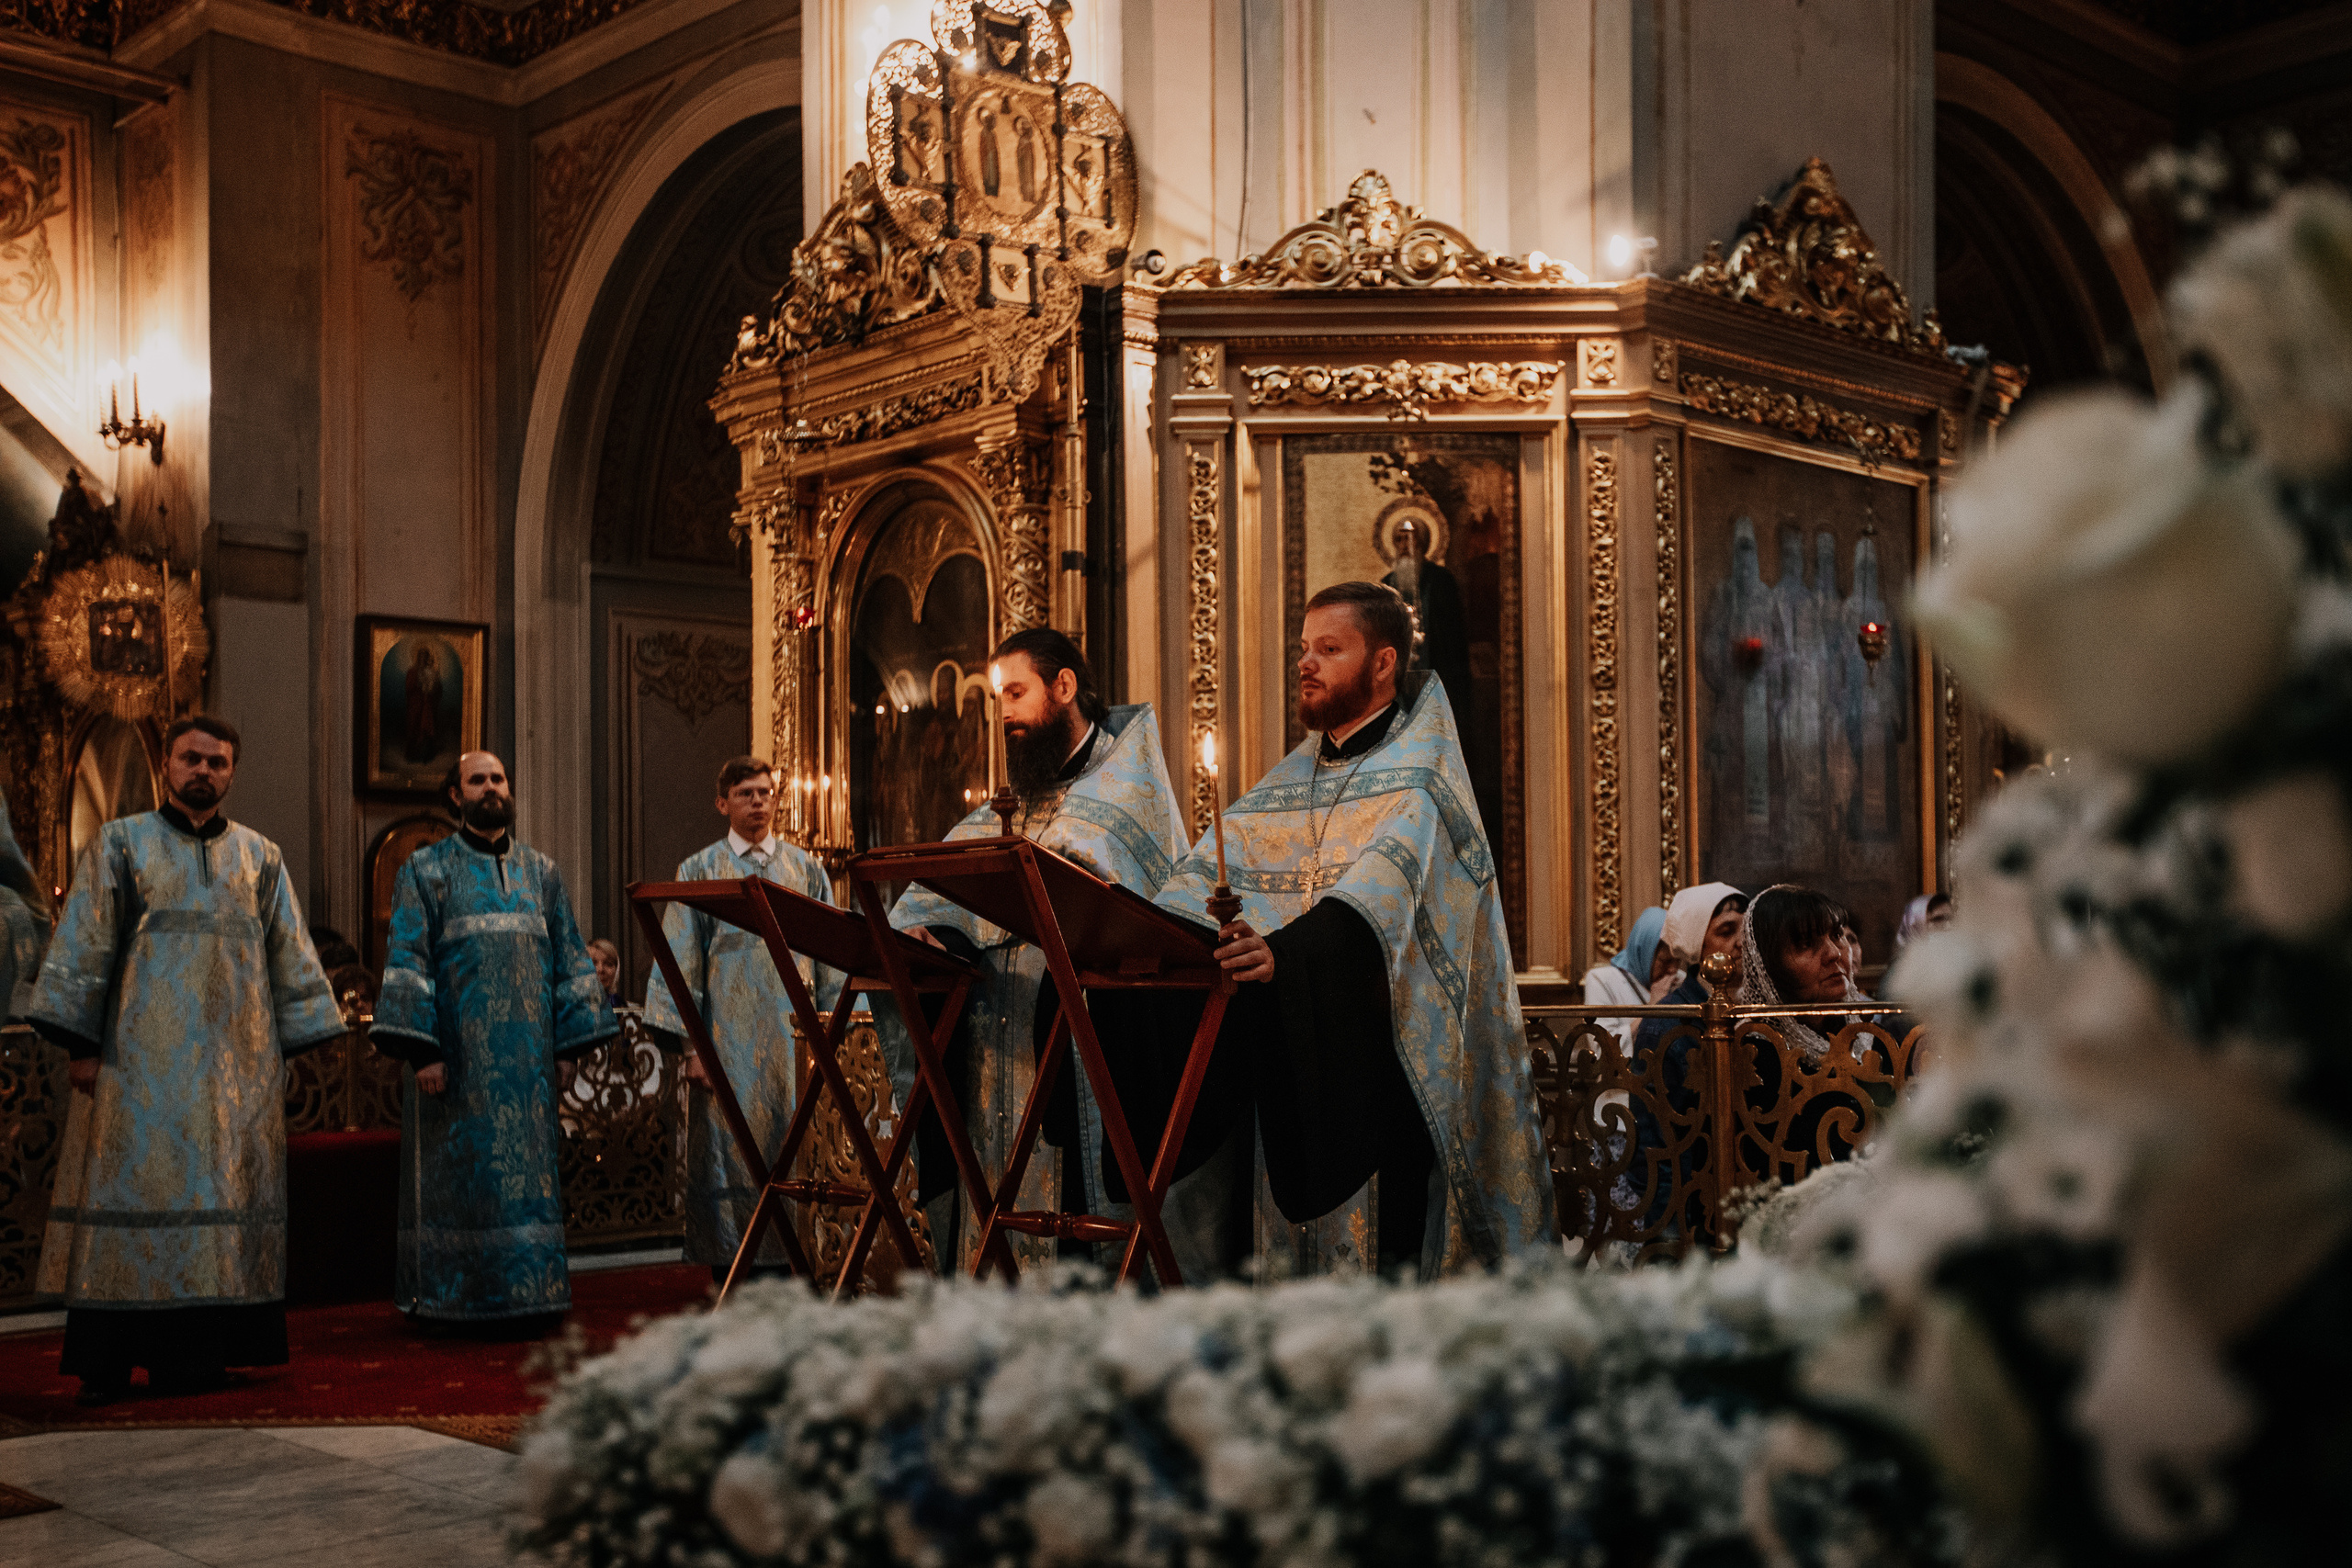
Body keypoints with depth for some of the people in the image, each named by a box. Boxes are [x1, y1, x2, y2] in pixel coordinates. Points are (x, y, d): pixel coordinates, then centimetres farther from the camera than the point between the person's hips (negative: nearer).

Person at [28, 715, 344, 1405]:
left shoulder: (260, 857, 13)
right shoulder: (121, 844, 6)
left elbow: (289, 955, 14)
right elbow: (83, 946, 2)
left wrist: (290, 1044, 6)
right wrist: (81, 1045, -6)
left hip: (235, 1060, 3)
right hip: (140, 1057, -2)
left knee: (225, 1191, 0)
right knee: (133, 1186, -4)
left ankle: (196, 1352, 6)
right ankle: (107, 1361, 1)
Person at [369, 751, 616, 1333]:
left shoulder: (540, 871, 14)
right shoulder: (426, 870, 3)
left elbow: (569, 959, 13)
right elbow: (408, 962, -5)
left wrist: (569, 1044, 5)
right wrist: (420, 1048, -14)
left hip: (527, 1054, 4)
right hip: (459, 1054, -3)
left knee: (527, 1171, 4)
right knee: (466, 1171, -2)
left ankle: (529, 1293, 10)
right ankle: (453, 1295, 7)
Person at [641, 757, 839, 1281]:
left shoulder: (806, 869, 12)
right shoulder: (700, 870, 6)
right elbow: (682, 964, 2)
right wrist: (691, 1046, -7)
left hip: (794, 1038, 2)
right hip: (729, 1042, -2)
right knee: (730, 1154, -3)